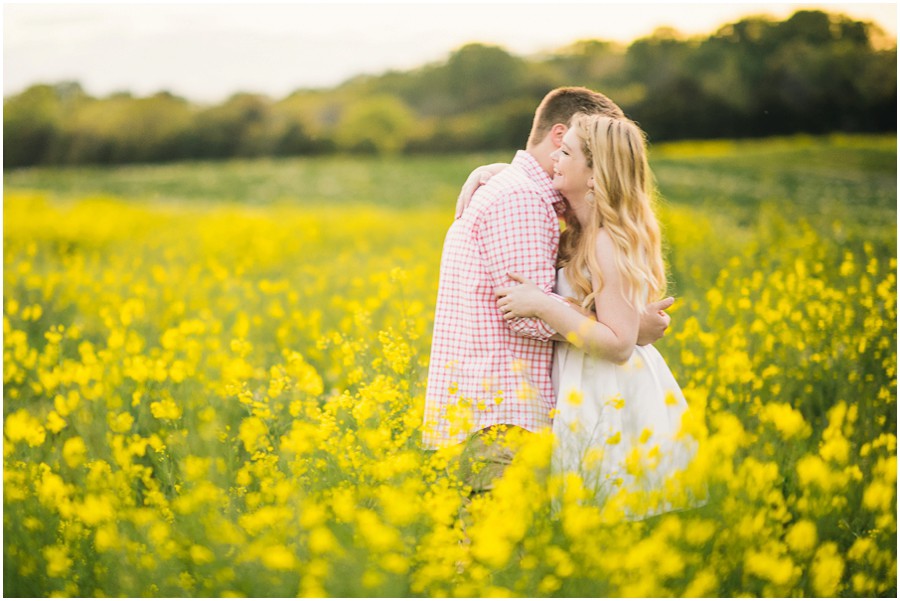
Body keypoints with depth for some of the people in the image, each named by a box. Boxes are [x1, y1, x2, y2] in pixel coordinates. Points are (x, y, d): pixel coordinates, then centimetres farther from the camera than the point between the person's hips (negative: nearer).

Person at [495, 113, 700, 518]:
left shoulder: (609, 242, -19)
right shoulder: (578, 230, 7)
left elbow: (618, 344, -23)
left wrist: (542, 306, -26)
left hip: (611, 404, -10)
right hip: (590, 392, 10)